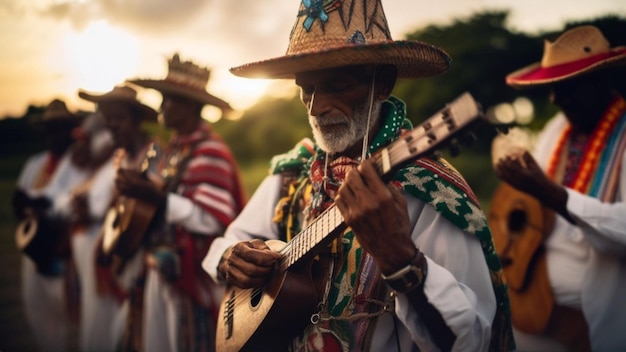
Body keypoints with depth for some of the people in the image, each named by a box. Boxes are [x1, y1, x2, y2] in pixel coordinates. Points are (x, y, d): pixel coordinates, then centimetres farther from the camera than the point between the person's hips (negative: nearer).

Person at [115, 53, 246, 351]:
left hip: (192, 273, -8)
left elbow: (212, 220, -24)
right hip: (161, 267, 8)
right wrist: (142, 194, 2)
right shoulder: (175, 147, 10)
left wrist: (155, 196, -26)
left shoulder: (210, 152, -17)